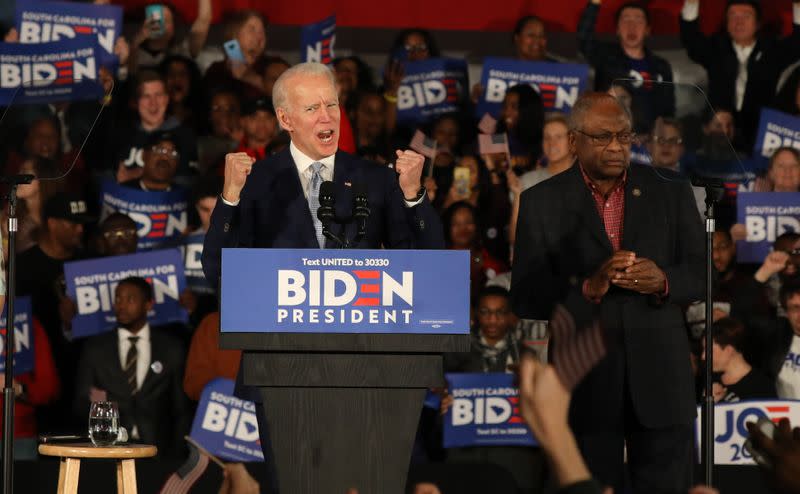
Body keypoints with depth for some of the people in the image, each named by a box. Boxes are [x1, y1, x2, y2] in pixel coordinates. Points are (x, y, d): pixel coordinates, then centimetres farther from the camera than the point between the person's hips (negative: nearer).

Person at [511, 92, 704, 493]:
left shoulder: (671, 193, 7)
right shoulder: (541, 203, 2)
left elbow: (702, 274, 4)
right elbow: (525, 298, -4)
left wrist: (663, 281, -18)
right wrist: (587, 288, -21)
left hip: (659, 380, 1)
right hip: (586, 384, -1)